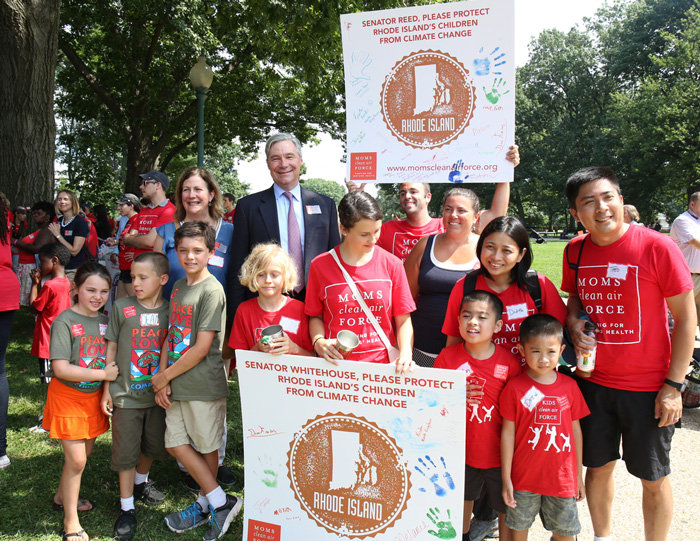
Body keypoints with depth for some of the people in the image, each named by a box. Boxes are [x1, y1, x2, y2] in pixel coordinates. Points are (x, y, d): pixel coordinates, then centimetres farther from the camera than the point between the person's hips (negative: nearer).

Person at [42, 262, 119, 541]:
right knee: (76, 459, -4)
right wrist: (103, 374, -21)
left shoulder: (105, 321, 2)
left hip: (94, 396, 6)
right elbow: (60, 368, -23)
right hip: (68, 396, -6)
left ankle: (62, 497, 42)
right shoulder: (64, 322, -16)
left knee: (84, 453, 17)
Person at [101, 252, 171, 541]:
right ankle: (127, 508, 20)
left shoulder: (170, 310, -5)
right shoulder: (122, 308, -7)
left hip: (158, 393, 2)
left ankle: (141, 481, 47)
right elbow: (111, 349, -2)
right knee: (126, 451, 5)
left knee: (153, 445, 19)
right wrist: (106, 389, -2)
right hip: (126, 394, -2)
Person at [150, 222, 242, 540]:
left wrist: (164, 376, -9)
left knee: (206, 447, 6)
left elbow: (202, 348, -17)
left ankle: (207, 503, 25)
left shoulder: (212, 290, -14)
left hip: (204, 385, -8)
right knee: (176, 444, 10)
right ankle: (220, 501, 22)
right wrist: (163, 379, -1)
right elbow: (171, 336, 10)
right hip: (176, 384, 8)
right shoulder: (179, 287, 10)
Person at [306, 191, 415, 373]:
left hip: (383, 363, 1)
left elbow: (403, 319, 6)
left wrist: (405, 354, -10)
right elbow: (315, 315, 11)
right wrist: (319, 341, -8)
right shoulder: (320, 265, 3)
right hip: (337, 363, 0)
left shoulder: (392, 264, 4)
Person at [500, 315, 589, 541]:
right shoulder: (514, 388, -10)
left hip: (562, 478, 2)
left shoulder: (569, 386, -2)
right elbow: (508, 433, -6)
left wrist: (579, 475, 9)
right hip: (524, 478, -1)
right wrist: (506, 478, -6)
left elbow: (576, 431, 6)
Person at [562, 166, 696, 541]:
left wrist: (674, 385, -12)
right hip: (592, 381, 4)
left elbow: (686, 318, -10)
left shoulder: (658, 247, -14)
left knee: (653, 478, 11)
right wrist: (573, 324, -8)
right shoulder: (575, 251, -1)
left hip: (648, 387, -4)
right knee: (598, 466, 17)